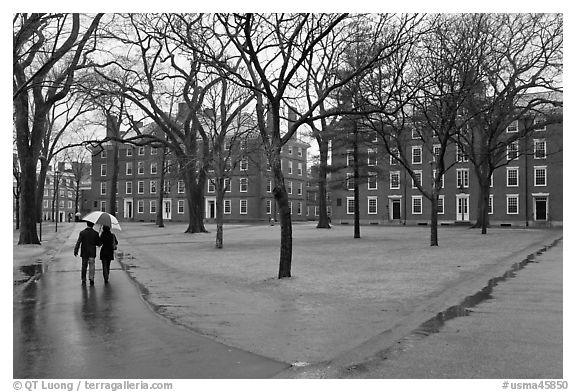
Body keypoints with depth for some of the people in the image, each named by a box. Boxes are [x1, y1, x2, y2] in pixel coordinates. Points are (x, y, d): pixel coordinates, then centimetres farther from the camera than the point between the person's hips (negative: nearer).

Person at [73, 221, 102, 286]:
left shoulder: (82, 233, -5)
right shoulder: (95, 233, -6)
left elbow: (78, 242, -8)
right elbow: (99, 244, -3)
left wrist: (75, 251, -3)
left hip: (84, 253, 1)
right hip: (92, 253, -1)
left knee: (84, 266, 14)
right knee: (92, 266, 1)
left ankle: (83, 280, 21)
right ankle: (91, 279, -14)